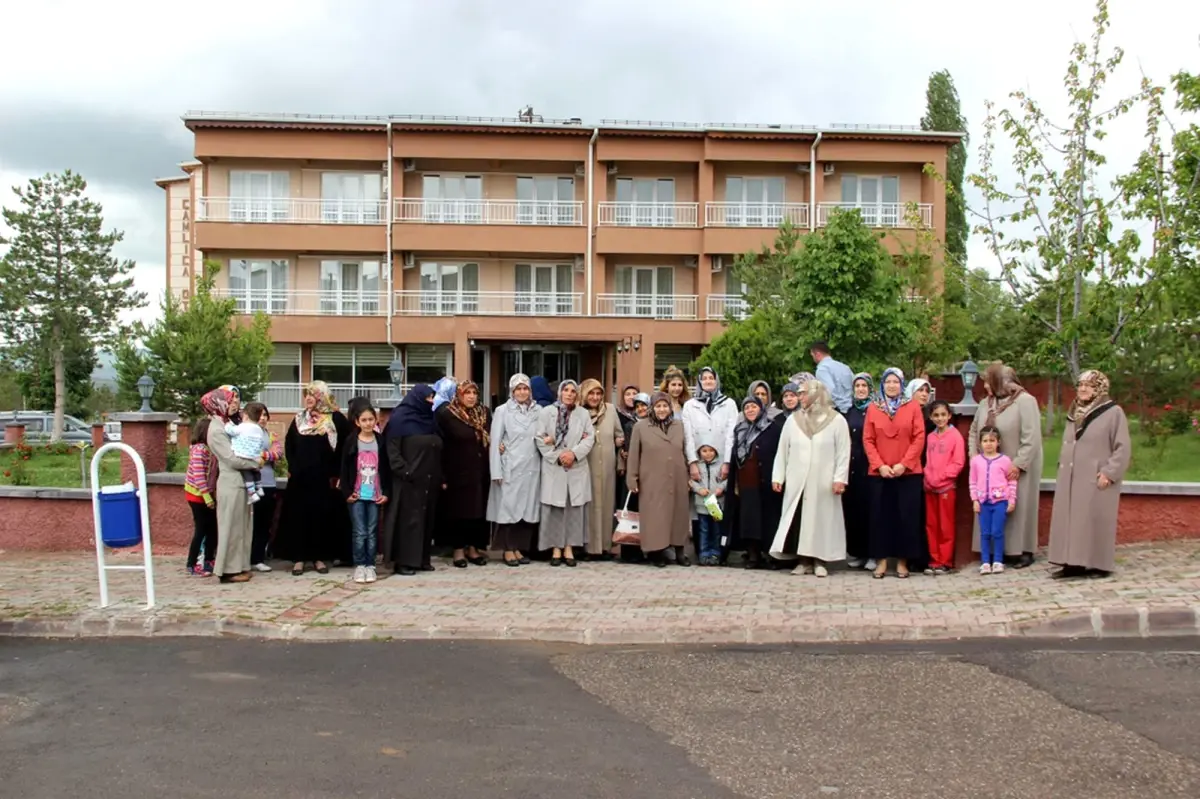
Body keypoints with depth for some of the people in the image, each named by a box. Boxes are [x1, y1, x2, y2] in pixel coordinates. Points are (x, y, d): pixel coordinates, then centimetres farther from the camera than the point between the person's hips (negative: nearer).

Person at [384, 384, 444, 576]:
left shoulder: (430, 419, 14)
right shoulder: (400, 418, -6)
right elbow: (392, 450, -12)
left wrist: (441, 477, 11)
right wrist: (406, 472, -19)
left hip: (429, 480, 7)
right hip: (409, 480, -7)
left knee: (427, 518, 8)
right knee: (408, 519, -4)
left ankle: (422, 558, 16)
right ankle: (404, 561, 1)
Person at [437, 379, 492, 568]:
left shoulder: (485, 414, 7)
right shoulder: (446, 415, -7)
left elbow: (491, 441, 16)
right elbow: (440, 446, -8)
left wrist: (493, 462, 4)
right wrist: (442, 476, -12)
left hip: (480, 471, 4)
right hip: (457, 472, -4)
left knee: (478, 510, 7)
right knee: (458, 510, 2)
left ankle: (473, 548, 17)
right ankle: (458, 550, 11)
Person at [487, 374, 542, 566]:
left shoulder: (538, 411, 8)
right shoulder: (502, 411, 0)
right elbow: (494, 442, -3)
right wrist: (496, 472, -9)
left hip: (532, 468, 3)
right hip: (510, 468, -3)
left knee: (528, 508, 4)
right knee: (508, 507, -1)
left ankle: (519, 548, 13)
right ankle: (508, 550, 7)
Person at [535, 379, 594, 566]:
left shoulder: (583, 413, 6)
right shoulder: (547, 411, 1)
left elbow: (590, 438, 1)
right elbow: (540, 438, -3)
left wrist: (574, 453, -13)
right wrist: (557, 456, -10)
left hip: (577, 467, 1)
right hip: (553, 467, -1)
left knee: (574, 507, 1)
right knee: (554, 508, -1)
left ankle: (569, 548, 8)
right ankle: (556, 549, 7)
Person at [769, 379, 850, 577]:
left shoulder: (837, 420, -1)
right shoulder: (793, 419, 8)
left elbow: (843, 453, -3)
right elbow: (782, 450, 9)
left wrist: (840, 478, -10)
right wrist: (777, 476, 5)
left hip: (823, 483, -2)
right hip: (797, 482, 3)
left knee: (821, 519, 2)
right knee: (798, 520, 1)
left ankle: (820, 561, 10)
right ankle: (804, 561, 9)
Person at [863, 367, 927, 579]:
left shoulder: (913, 407, 3)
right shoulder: (873, 409, 7)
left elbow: (919, 438, -2)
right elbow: (868, 440, 3)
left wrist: (904, 464, -12)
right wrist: (879, 465, -9)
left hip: (908, 473, -1)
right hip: (879, 473, 1)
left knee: (906, 517, 1)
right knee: (881, 516, 3)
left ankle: (902, 560, 10)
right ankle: (881, 560, 10)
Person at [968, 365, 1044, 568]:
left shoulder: (1025, 401, -11)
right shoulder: (986, 403, 10)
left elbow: (1032, 438, -16)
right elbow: (974, 431, 17)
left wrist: (1018, 464, -19)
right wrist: (973, 454, 3)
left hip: (1016, 467, -6)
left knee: (1018, 508, 0)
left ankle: (1023, 551, 9)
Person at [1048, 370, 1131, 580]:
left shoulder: (1113, 413, -6)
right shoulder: (1074, 413, 14)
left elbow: (1122, 448, -10)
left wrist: (1109, 473, -16)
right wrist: (1063, 465, 13)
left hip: (1096, 480, -7)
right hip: (1071, 479, 7)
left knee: (1095, 520, -2)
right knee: (1070, 520, 5)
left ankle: (1099, 565, 6)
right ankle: (1073, 563, 9)